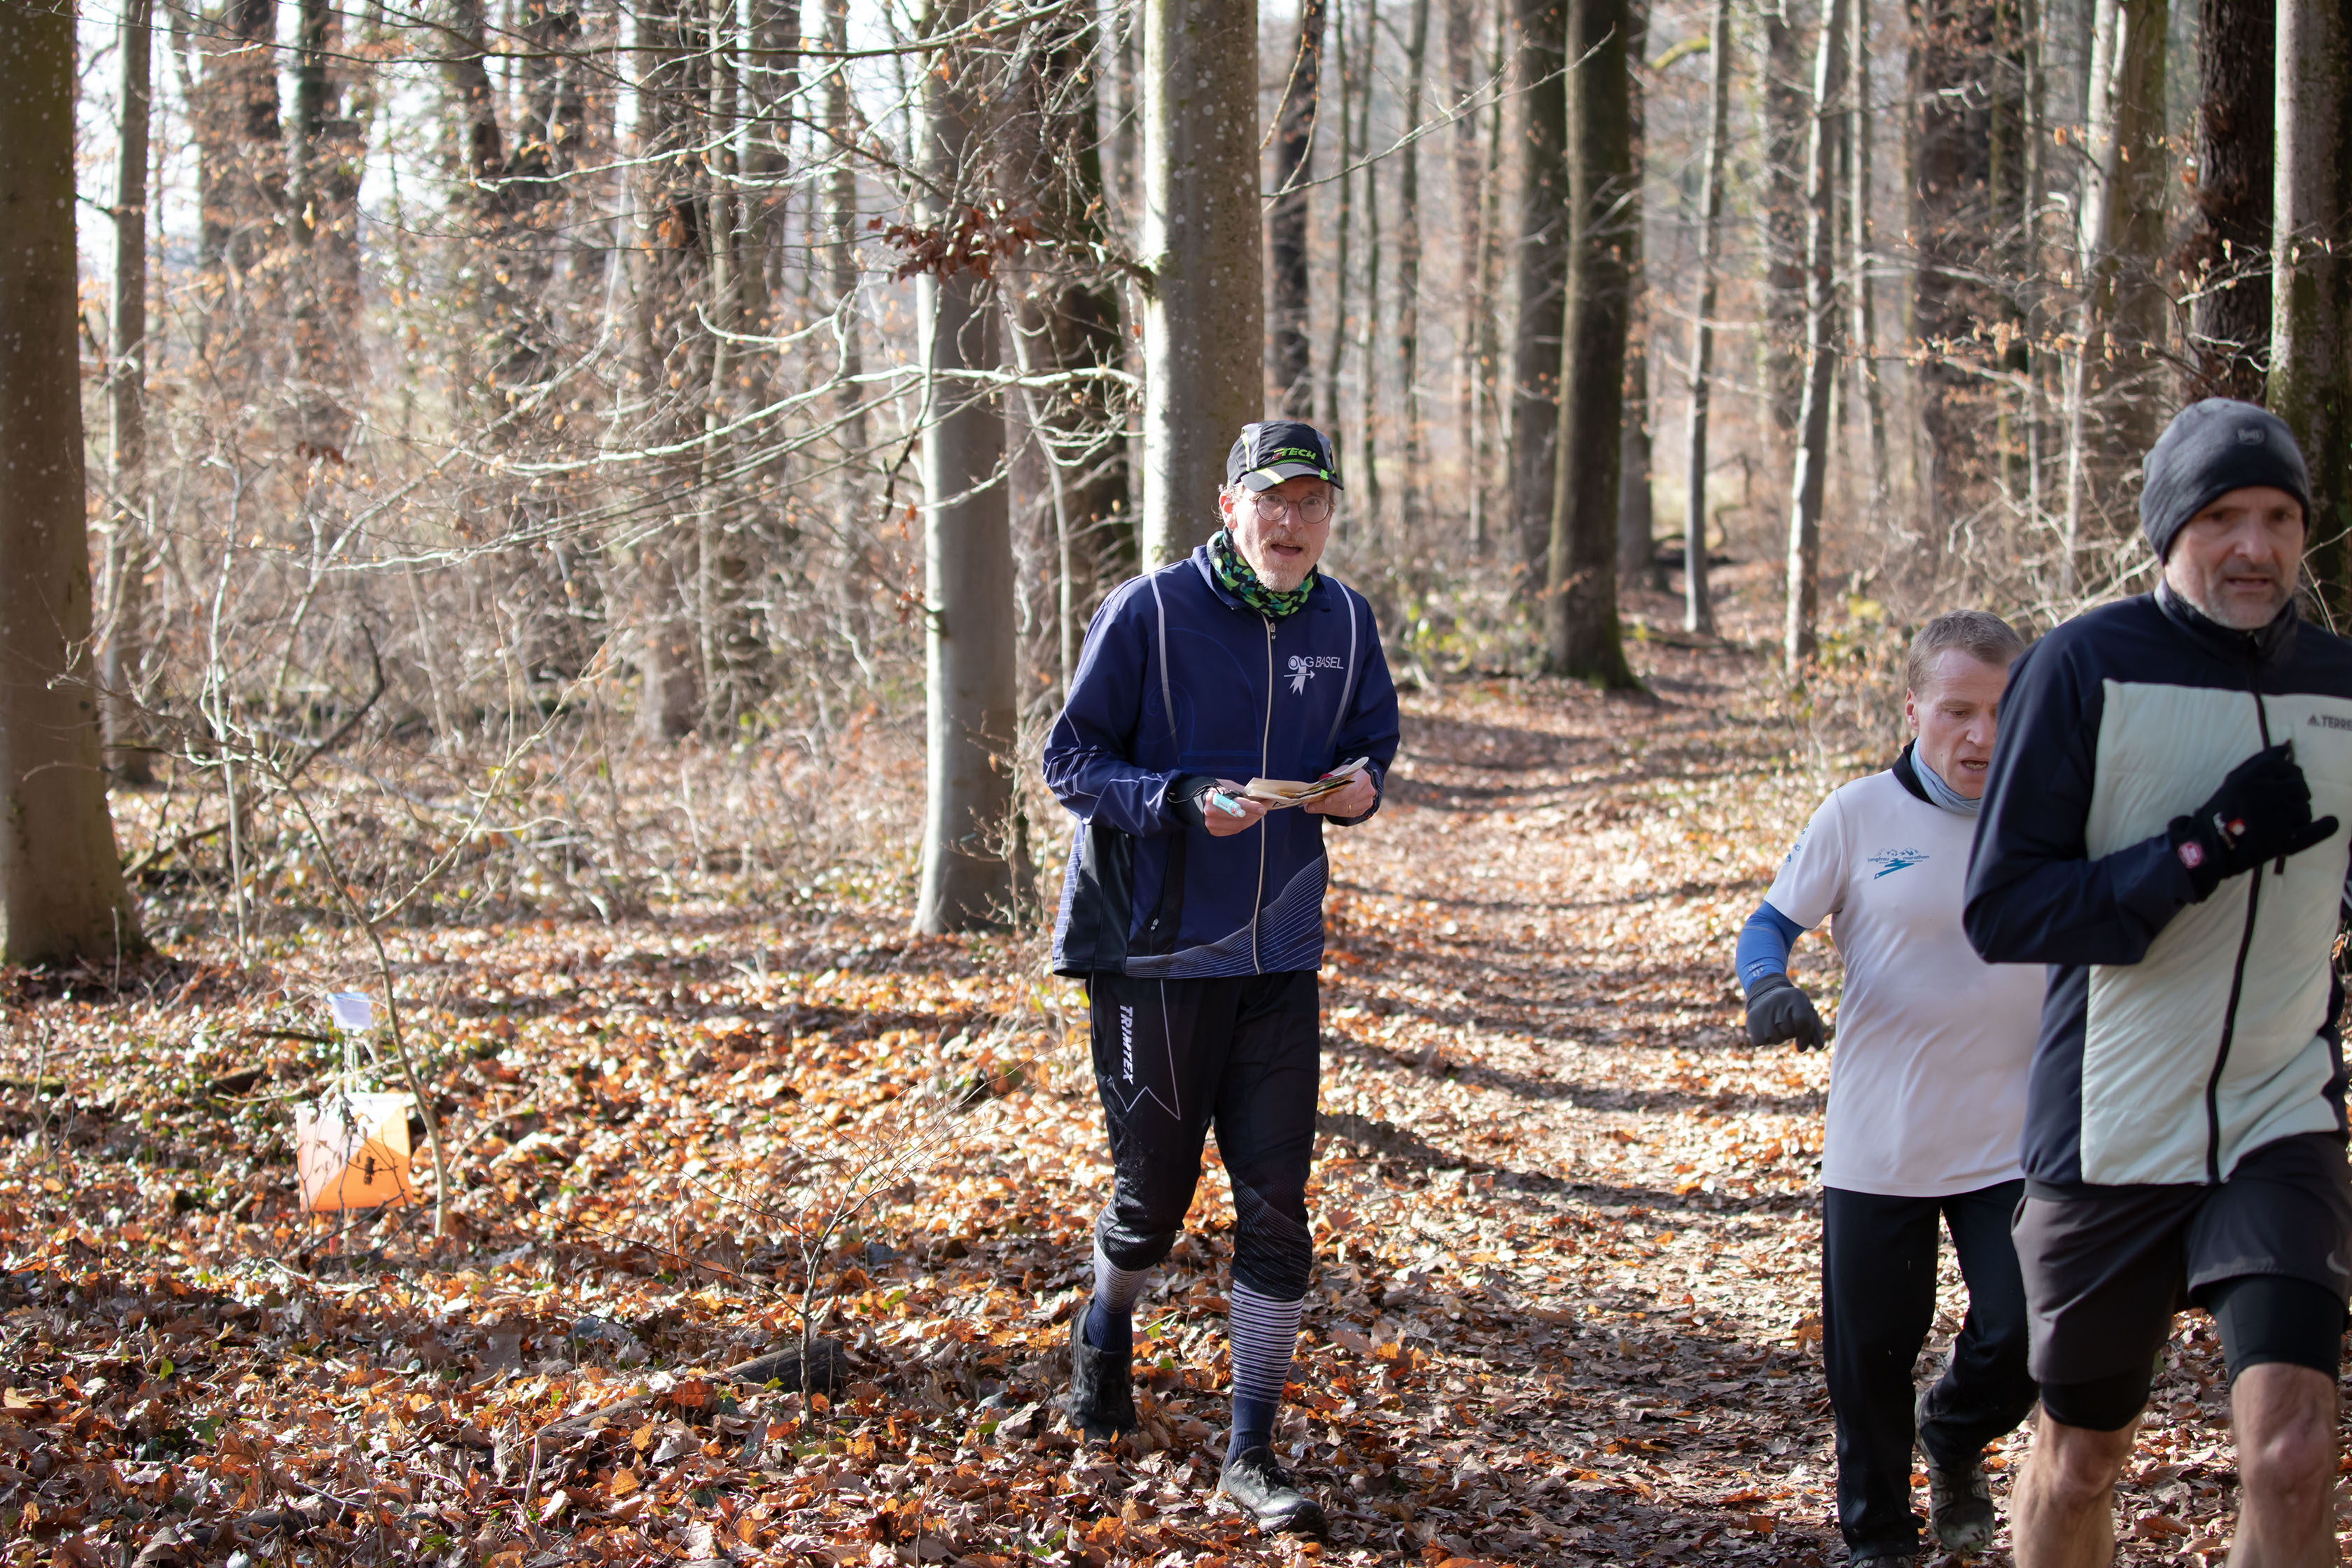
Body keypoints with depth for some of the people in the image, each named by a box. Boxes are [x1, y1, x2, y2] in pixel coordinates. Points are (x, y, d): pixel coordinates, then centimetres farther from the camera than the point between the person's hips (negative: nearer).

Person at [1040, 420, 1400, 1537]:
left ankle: (1252, 1452, 8)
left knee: (1275, 1204, -1)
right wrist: (1183, 803, -24)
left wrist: (1360, 787, -7)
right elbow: (1069, 761, -9)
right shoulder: (1150, 612, -10)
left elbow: (1372, 738, 17)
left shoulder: (1344, 624, 3)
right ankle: (1107, 1330, 42)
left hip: (1279, 954, 3)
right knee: (1153, 1192, 8)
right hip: (1152, 949, -3)